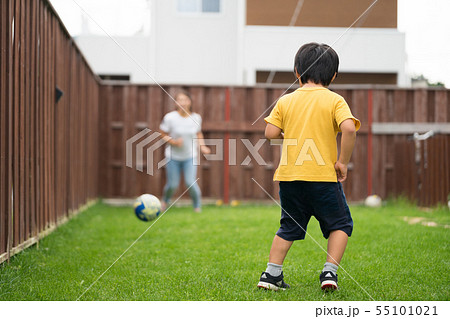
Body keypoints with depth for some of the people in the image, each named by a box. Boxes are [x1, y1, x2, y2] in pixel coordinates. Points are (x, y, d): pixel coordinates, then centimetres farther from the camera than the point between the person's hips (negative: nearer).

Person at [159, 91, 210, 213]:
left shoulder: (196, 118, -5)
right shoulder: (170, 118, -15)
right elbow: (162, 134, -6)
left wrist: (202, 146, -2)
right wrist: (173, 142, -21)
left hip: (190, 157, 1)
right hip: (173, 157, -1)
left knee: (191, 183, -10)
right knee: (172, 184, 2)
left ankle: (198, 206, 15)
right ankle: (165, 200, 37)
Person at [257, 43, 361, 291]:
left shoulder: (286, 100, 6)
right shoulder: (335, 100, -3)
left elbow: (270, 133, 0)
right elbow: (349, 129, -19)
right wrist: (343, 161, -9)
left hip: (289, 176, 4)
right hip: (323, 176, -4)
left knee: (289, 227, 17)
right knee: (340, 224, 13)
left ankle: (271, 273, 15)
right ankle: (330, 271, 1)